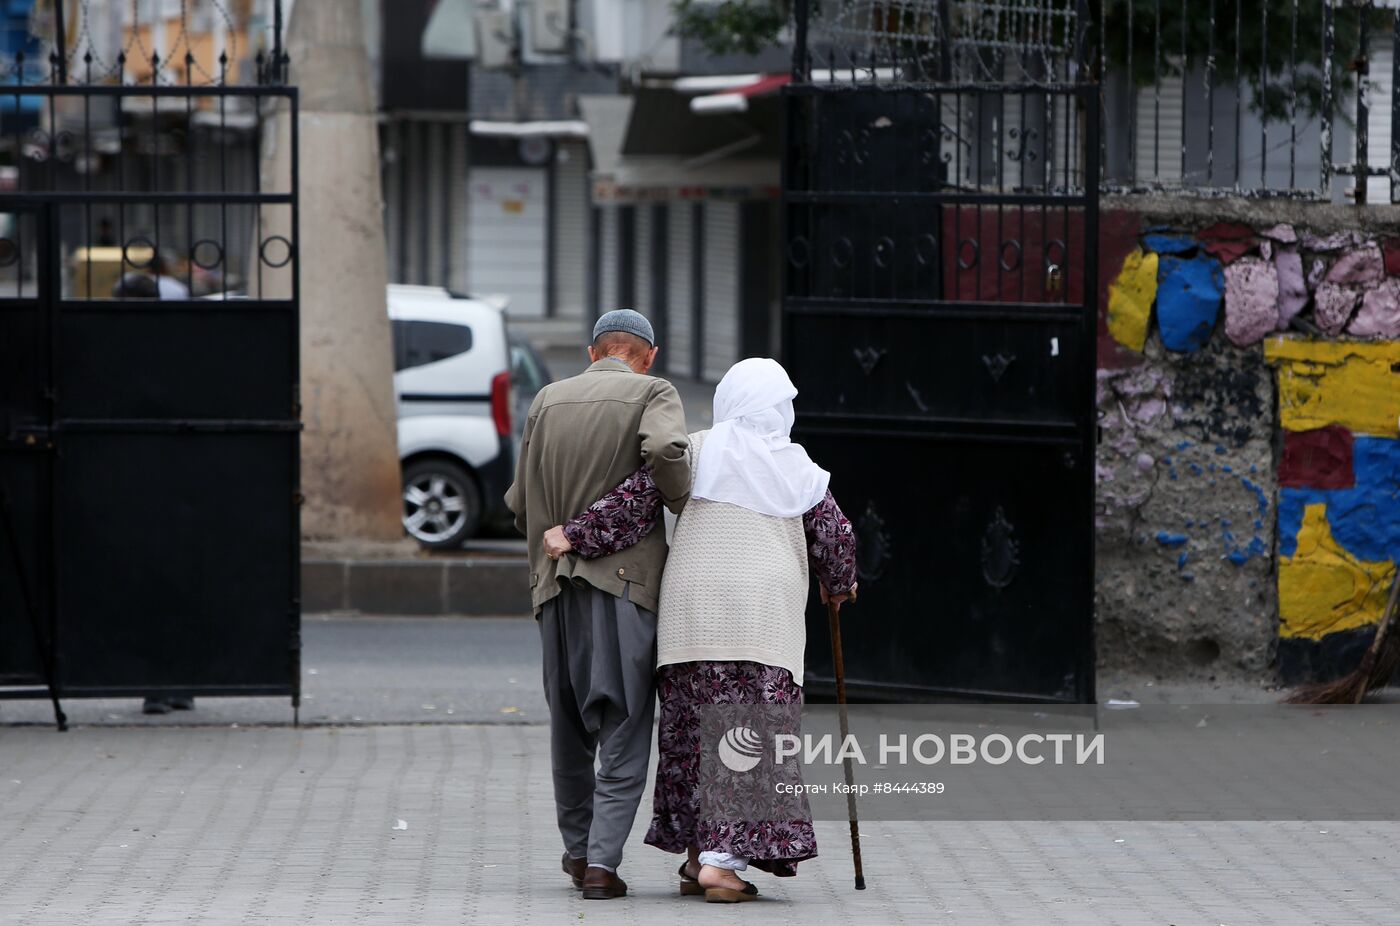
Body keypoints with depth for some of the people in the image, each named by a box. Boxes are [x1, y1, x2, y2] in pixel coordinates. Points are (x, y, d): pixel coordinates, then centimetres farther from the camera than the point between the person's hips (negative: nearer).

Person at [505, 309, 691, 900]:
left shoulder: (548, 401, 12)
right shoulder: (654, 394, 0)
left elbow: (520, 502, 13)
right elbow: (665, 450, -22)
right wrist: (686, 508, -5)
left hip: (556, 585, 4)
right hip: (624, 582, -4)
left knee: (569, 725, 17)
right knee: (623, 731, -1)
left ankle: (578, 850, 26)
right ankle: (602, 862, -10)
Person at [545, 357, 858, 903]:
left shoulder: (696, 452, 6)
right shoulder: (797, 469, 8)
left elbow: (636, 500, -3)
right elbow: (834, 536, 13)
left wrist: (577, 535, 1)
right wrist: (838, 584, 32)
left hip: (692, 611, 2)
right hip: (765, 608, -2)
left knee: (692, 733, 11)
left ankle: (699, 856, 14)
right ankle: (722, 860, -15)